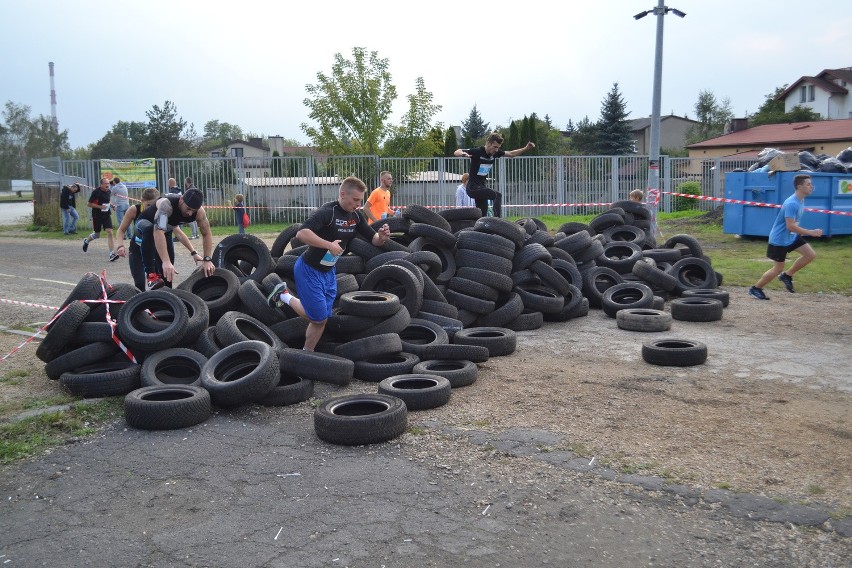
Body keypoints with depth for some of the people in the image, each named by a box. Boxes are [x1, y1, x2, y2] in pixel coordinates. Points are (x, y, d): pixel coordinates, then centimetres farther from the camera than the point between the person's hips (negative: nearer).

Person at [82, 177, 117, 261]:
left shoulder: (108, 191, 4)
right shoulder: (96, 192, -15)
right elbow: (88, 204, -13)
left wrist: (109, 206, 8)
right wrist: (100, 206, -20)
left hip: (106, 215, 4)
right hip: (97, 216, -4)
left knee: (110, 232, -13)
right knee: (97, 234, 12)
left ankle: (112, 254, -15)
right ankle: (86, 241, 47)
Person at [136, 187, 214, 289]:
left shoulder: (199, 212, -27)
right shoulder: (167, 204, -43)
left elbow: (207, 234, -16)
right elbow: (158, 231, -53)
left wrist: (207, 259, -26)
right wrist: (166, 261, -62)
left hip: (166, 229, 5)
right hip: (144, 223, -5)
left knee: (167, 270, -5)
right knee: (148, 229, -41)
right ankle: (151, 275, -40)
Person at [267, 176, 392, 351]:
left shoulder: (356, 216, -1)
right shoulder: (327, 212, -25)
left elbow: (374, 240, 3)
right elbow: (302, 233, -38)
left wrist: (382, 236, -19)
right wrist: (329, 245, -39)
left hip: (328, 272, 8)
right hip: (309, 270, -8)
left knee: (321, 319, 12)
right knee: (319, 317, -3)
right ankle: (284, 295, 15)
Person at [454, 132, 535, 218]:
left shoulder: (495, 153, 1)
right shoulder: (477, 152, -17)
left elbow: (511, 154, 14)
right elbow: (456, 153, -18)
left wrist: (526, 148, 4)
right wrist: (463, 154, -41)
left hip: (483, 186, 8)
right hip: (473, 187, -8)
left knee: (483, 215, 9)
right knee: (498, 196, -24)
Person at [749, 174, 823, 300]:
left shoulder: (800, 200, 4)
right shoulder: (792, 203, -27)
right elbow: (791, 226, -31)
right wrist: (811, 232, -30)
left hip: (792, 237, 9)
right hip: (779, 240, -9)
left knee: (811, 254, 0)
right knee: (778, 269, 0)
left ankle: (787, 276, 13)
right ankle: (755, 289, 17)